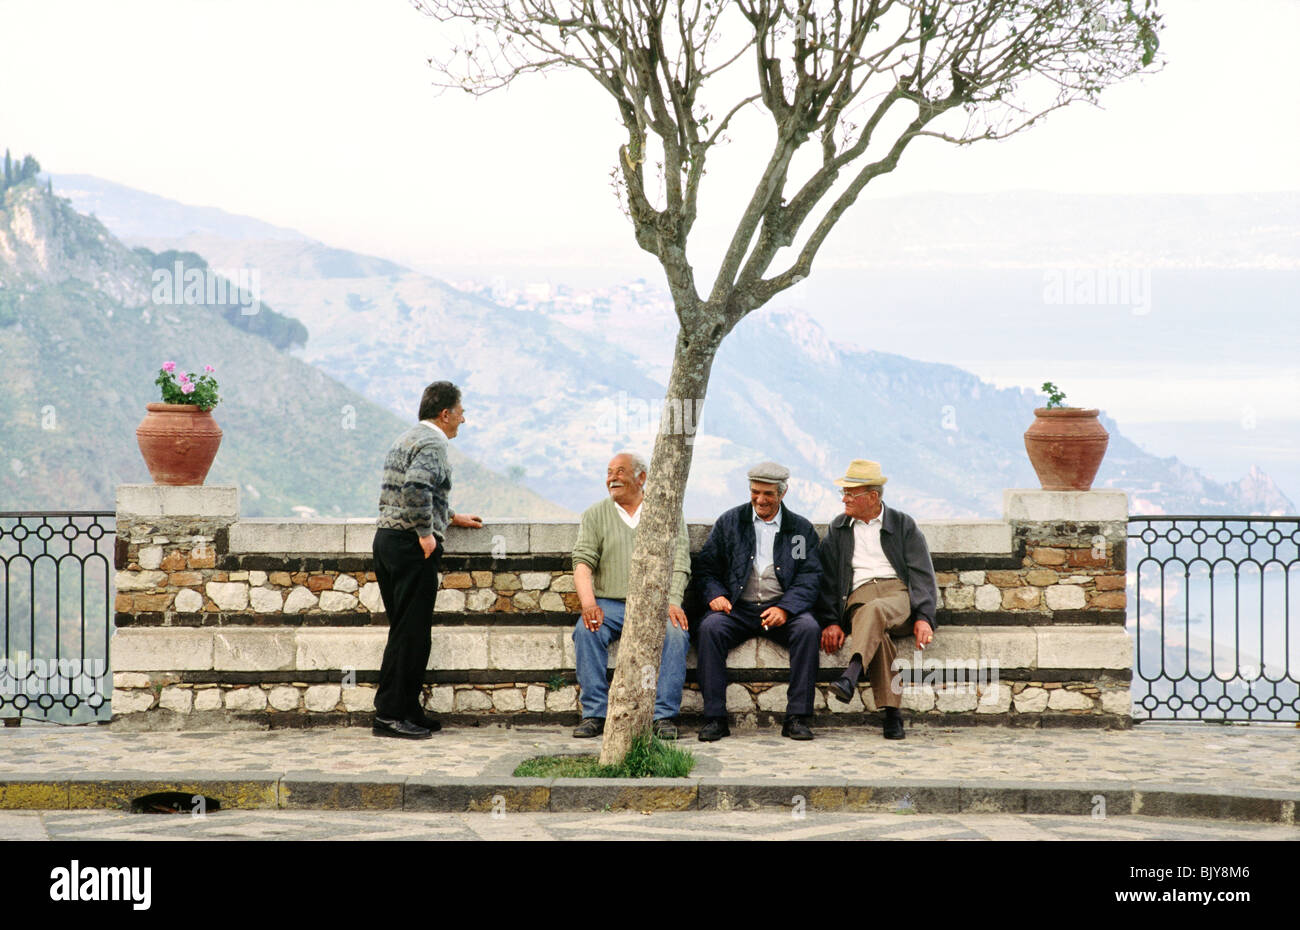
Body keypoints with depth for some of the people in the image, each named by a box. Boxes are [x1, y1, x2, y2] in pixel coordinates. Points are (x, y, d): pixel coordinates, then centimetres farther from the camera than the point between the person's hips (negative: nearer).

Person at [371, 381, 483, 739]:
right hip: (411, 547, -10)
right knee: (411, 632, -7)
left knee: (406, 630, 13)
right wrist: (426, 533, -20)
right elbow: (416, 488, -28)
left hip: (386, 539, 10)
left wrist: (451, 517, 31)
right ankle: (389, 715, -6)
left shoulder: (407, 439, 20)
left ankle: (408, 710, 16)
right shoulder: (432, 443, -11)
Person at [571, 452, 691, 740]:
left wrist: (672, 602, -15)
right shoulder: (595, 515, 12)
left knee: (675, 633, -32)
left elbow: (679, 561, 2)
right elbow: (583, 562, 1)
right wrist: (588, 602, -17)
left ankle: (664, 715, -26)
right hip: (610, 604, 1)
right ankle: (594, 713, -24)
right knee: (586, 630, -30)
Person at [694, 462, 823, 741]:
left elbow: (810, 577, 2)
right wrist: (715, 594, -10)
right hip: (738, 609, 0)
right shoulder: (729, 522, 14)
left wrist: (785, 608, -16)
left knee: (808, 628, -31)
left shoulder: (801, 529, 11)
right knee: (710, 627, -31)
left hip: (781, 607, 0)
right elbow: (706, 566, 11)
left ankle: (797, 718, -25)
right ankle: (715, 718, -27)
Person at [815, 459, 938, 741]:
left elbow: (923, 574, 7)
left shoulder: (903, 525, 14)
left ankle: (851, 675, -59)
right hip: (858, 597, 1)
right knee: (876, 634, -36)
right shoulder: (838, 529, 20)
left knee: (874, 610, -39)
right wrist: (830, 621, -3)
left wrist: (923, 618, -9)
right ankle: (892, 712, -41)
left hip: (899, 594, -1)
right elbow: (827, 579, 13)